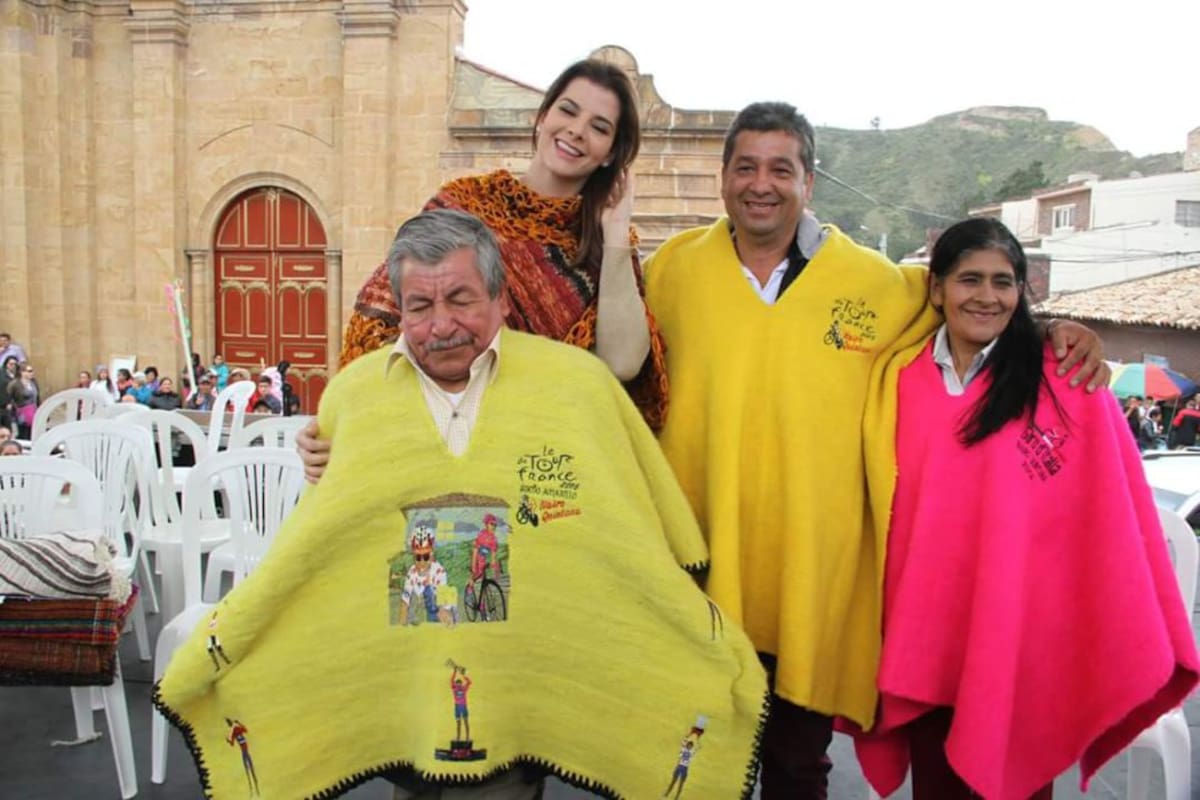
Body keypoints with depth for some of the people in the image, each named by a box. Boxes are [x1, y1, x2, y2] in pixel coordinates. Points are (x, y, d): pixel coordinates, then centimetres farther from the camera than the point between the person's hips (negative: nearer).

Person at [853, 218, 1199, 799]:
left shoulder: (1067, 379, -7)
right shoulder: (899, 378, 2)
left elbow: (1114, 519, -7)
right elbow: (886, 506, 7)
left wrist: (1138, 638, -7)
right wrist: (891, 632, 6)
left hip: (1026, 634, -2)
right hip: (927, 635, 3)